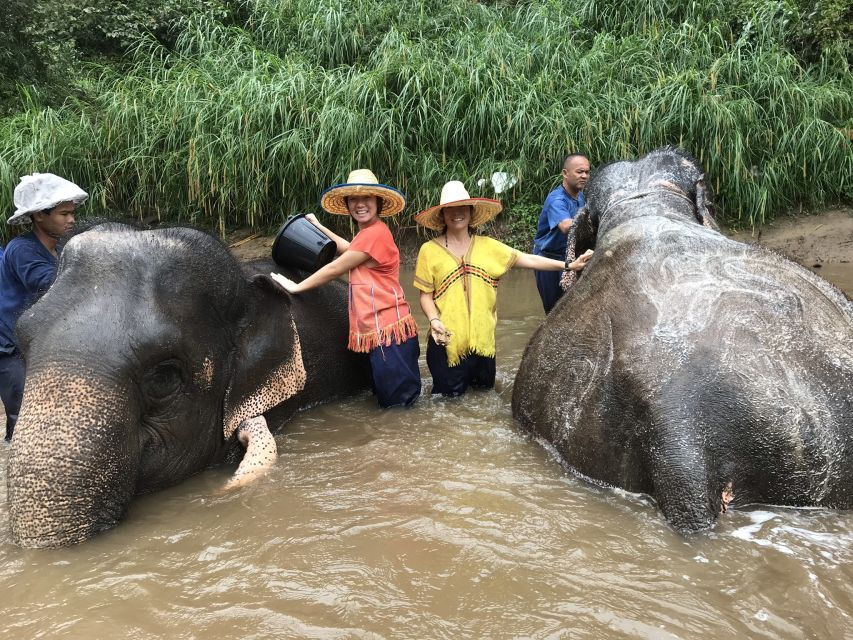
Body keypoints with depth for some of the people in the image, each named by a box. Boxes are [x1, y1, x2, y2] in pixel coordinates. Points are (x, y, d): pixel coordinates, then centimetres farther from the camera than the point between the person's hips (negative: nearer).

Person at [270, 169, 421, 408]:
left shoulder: (375, 233, -16)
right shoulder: (368, 232, 15)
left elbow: (335, 269, -10)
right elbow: (349, 250, 37)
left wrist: (297, 287, 2)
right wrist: (319, 227, 36)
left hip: (388, 329, -10)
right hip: (376, 329, 10)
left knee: (397, 401, -2)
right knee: (387, 398, 17)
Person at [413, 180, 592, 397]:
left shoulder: (487, 245, 4)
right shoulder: (429, 250, -3)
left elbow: (528, 259, 0)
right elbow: (426, 295, -2)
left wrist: (568, 265, -8)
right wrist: (434, 319, -19)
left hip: (482, 337, 3)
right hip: (447, 340, -3)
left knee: (484, 389, 19)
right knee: (451, 395, 5)